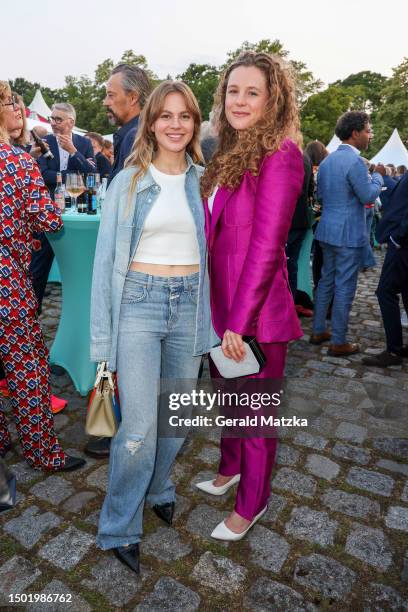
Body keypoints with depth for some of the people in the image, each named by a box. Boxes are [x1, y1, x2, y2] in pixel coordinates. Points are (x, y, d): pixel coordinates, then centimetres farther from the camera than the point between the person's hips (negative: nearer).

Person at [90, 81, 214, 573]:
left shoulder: (204, 181, 8)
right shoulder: (128, 181, 1)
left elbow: (213, 249, 10)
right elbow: (106, 256, 0)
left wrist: (212, 316, 3)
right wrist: (102, 334, -5)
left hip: (190, 304, 3)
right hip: (138, 302, -3)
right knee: (139, 428, -4)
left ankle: (157, 488, 42)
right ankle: (119, 528, 20)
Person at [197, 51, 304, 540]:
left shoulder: (280, 155, -15)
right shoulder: (229, 153, 11)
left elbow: (266, 247, -20)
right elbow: (215, 233, 10)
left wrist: (240, 321, -19)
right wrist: (220, 311, 7)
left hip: (257, 313, -7)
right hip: (221, 301, 8)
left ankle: (251, 503, 33)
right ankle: (230, 468, 48)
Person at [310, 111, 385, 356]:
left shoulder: (327, 161, 11)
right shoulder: (355, 161, -16)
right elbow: (368, 196, -15)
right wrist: (378, 176, 1)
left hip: (327, 230, 9)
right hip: (349, 234, -8)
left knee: (326, 281, 16)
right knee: (344, 288, -1)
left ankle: (318, 331, 24)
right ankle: (339, 342, 7)